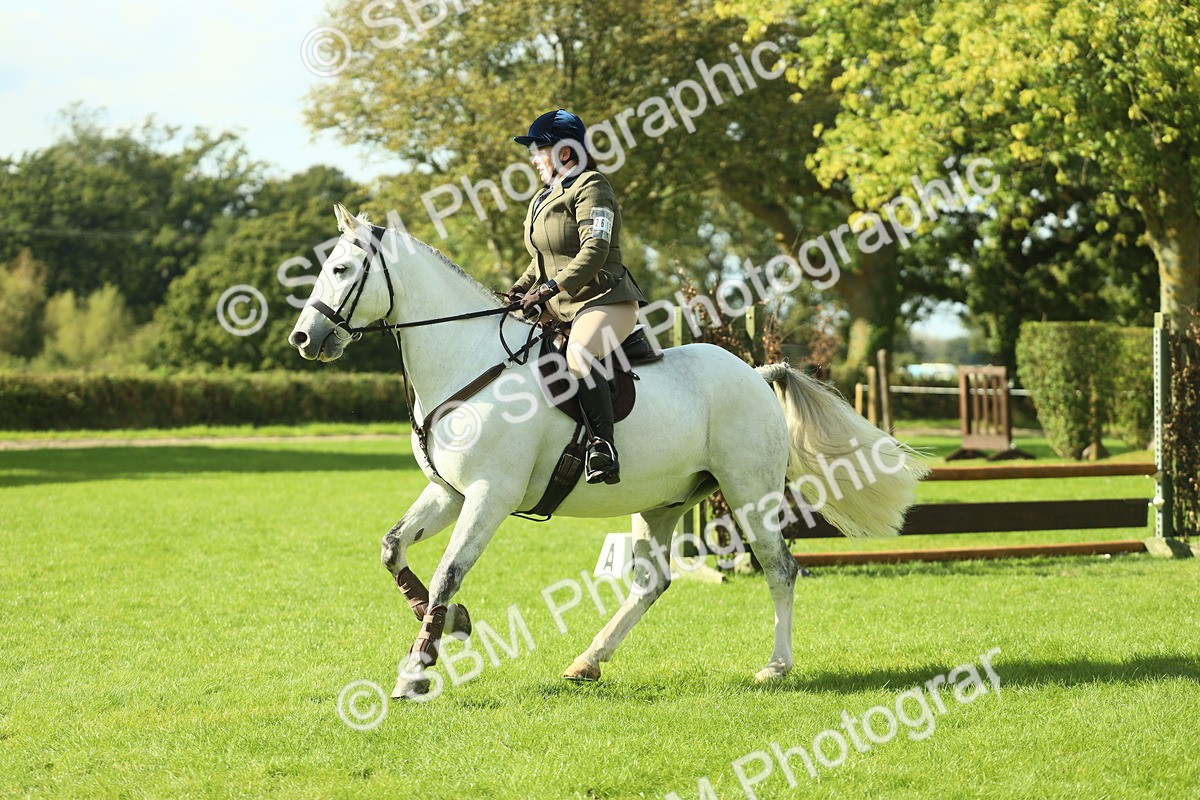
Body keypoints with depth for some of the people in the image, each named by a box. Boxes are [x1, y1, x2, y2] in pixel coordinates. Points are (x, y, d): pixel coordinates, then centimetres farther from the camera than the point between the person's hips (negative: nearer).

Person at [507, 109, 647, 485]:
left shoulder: (590, 187, -8)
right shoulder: (543, 198, 21)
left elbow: (595, 249, -21)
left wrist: (554, 286, -30)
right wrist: (520, 290, 9)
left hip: (604, 301, -10)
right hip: (559, 309, 10)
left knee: (578, 360, -36)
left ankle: (603, 449, -39)